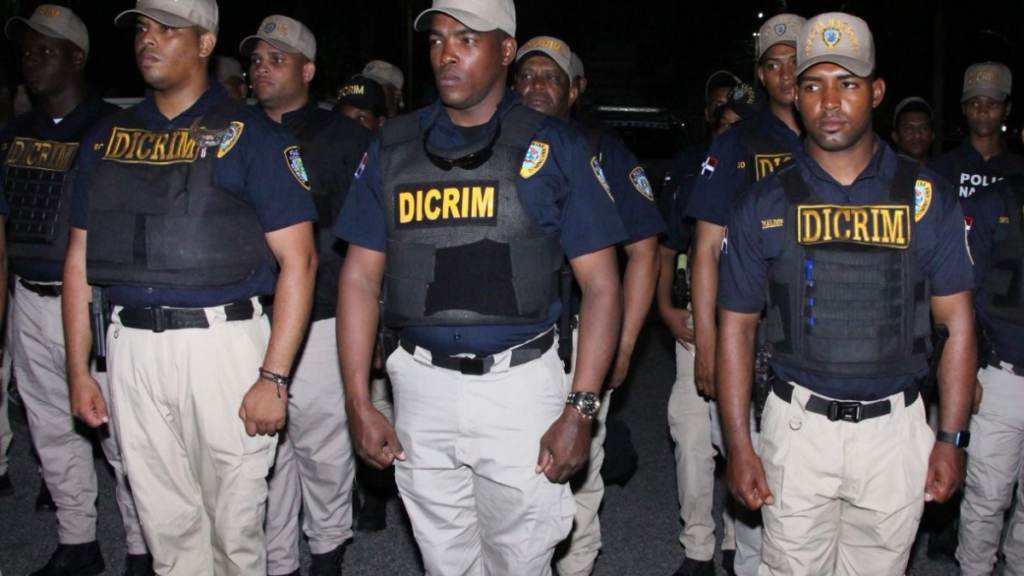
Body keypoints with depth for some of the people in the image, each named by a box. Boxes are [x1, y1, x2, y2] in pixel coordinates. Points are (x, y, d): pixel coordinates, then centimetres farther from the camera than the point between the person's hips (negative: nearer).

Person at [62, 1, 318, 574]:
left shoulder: (251, 134, -3)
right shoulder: (108, 137, 12)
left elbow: (298, 258, -9)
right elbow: (80, 258, 15)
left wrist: (274, 377, -14)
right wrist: (79, 369, 10)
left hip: (221, 340, -4)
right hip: (131, 348, 5)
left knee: (234, 524, 5)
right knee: (166, 524, 15)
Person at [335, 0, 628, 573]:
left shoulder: (556, 147, -2)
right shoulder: (394, 146, 6)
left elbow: (601, 285, -4)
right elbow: (360, 277, 7)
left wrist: (581, 410, -11)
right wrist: (358, 402, 1)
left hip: (520, 383, -3)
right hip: (421, 383, 3)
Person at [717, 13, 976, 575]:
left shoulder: (926, 197, 1)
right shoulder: (764, 204, -1)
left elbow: (956, 320, 4)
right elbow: (736, 327, 1)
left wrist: (951, 438, 0)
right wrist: (738, 446, -3)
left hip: (895, 428, 1)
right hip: (797, 427, 0)